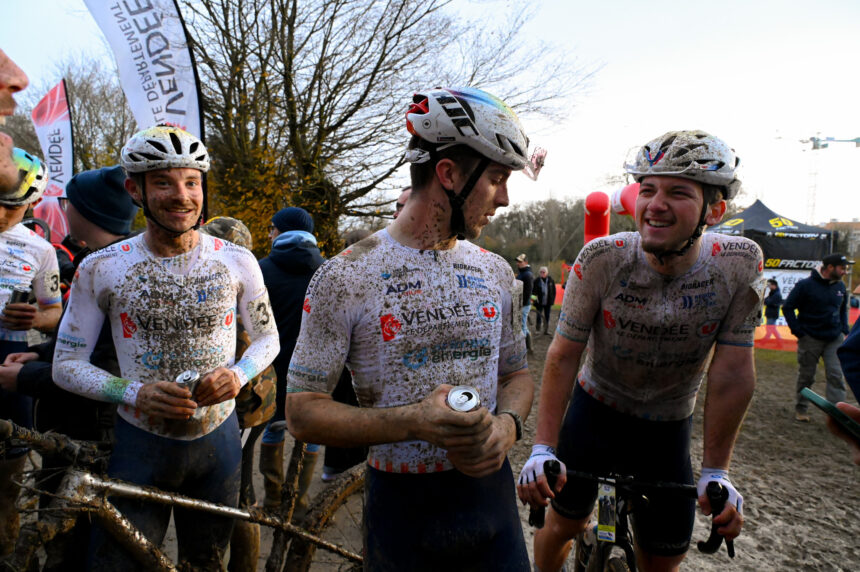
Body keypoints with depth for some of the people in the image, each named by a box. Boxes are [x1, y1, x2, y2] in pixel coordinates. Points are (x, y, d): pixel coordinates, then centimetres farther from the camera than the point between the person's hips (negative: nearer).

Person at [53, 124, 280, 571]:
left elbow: (267, 338, 6)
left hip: (217, 439, 2)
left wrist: (238, 375, -16)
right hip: (139, 444, -1)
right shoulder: (100, 269, -7)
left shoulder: (237, 261, -5)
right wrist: (134, 393, -20)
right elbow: (67, 364, -2)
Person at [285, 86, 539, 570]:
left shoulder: (495, 272, 2)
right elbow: (302, 411, -12)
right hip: (403, 504, -3)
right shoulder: (344, 277, -13)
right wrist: (413, 422, -26)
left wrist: (508, 425, -11)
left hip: (490, 488, 4)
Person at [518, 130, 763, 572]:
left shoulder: (741, 264, -19)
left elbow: (732, 373, -16)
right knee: (564, 523, 14)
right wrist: (543, 449, -23)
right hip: (595, 411, 0)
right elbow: (563, 355, -18)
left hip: (667, 428, 1)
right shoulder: (601, 259, -23)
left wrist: (715, 474, -15)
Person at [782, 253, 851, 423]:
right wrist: (799, 332, -11)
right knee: (806, 376, 7)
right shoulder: (806, 285, -10)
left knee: (836, 375, -5)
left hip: (835, 339, 4)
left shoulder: (840, 286, 7)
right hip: (810, 339, -4)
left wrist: (844, 331, 11)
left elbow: (843, 309, 22)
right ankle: (801, 408, 22)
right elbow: (787, 308, -7)